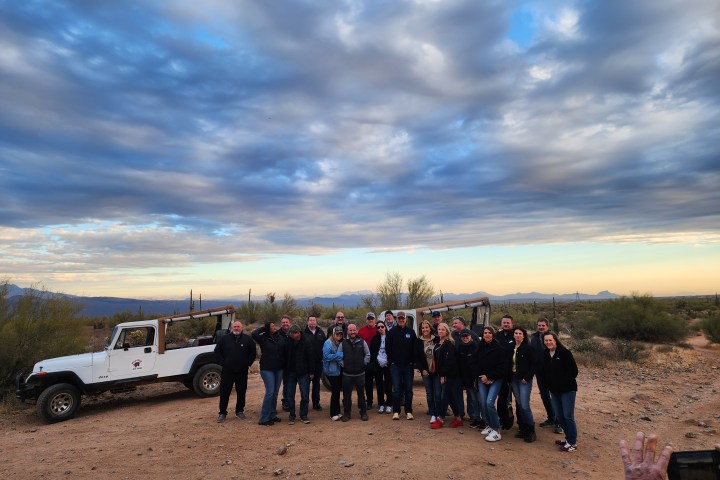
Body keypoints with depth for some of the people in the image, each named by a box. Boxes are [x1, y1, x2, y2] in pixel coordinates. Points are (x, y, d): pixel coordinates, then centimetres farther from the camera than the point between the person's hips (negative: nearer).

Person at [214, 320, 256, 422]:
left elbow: (253, 352, 7)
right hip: (227, 371, 0)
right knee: (224, 393, 2)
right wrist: (223, 363, -1)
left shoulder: (248, 339, 2)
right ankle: (222, 413, 13)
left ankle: (240, 411, 23)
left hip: (242, 372, 1)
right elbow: (217, 352, 7)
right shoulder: (224, 339, 3)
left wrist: (248, 363, 0)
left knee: (241, 392, 9)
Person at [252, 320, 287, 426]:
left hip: (279, 369, 4)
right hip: (267, 369, -4)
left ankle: (272, 415, 23)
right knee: (270, 392, -8)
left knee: (275, 393, 11)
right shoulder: (263, 338, -8)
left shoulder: (281, 338, 0)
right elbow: (254, 334, -27)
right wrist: (263, 328, -13)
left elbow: (287, 351, -1)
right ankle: (264, 419, 1)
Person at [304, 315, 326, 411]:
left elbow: (325, 343, 8)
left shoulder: (320, 332, 6)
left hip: (318, 362, 4)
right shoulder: (304, 332, -9)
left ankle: (316, 403, 22)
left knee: (317, 383, 12)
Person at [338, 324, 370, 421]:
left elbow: (367, 354, 7)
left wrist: (364, 363, 0)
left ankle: (363, 412, 20)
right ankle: (346, 413, 20)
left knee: (361, 394, 8)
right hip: (347, 374, 0)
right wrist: (342, 365, -2)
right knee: (346, 394, 7)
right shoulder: (343, 343, 2)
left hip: (360, 373, 0)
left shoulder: (362, 342, 2)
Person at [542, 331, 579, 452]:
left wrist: (563, 383, -17)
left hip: (567, 389, -6)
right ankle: (568, 438, 27)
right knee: (559, 416, 11)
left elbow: (574, 371, -15)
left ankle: (572, 443, 9)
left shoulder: (565, 353, -13)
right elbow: (545, 372, 15)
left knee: (568, 416, -4)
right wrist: (550, 385, 3)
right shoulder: (546, 355, 6)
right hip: (554, 391, 6)